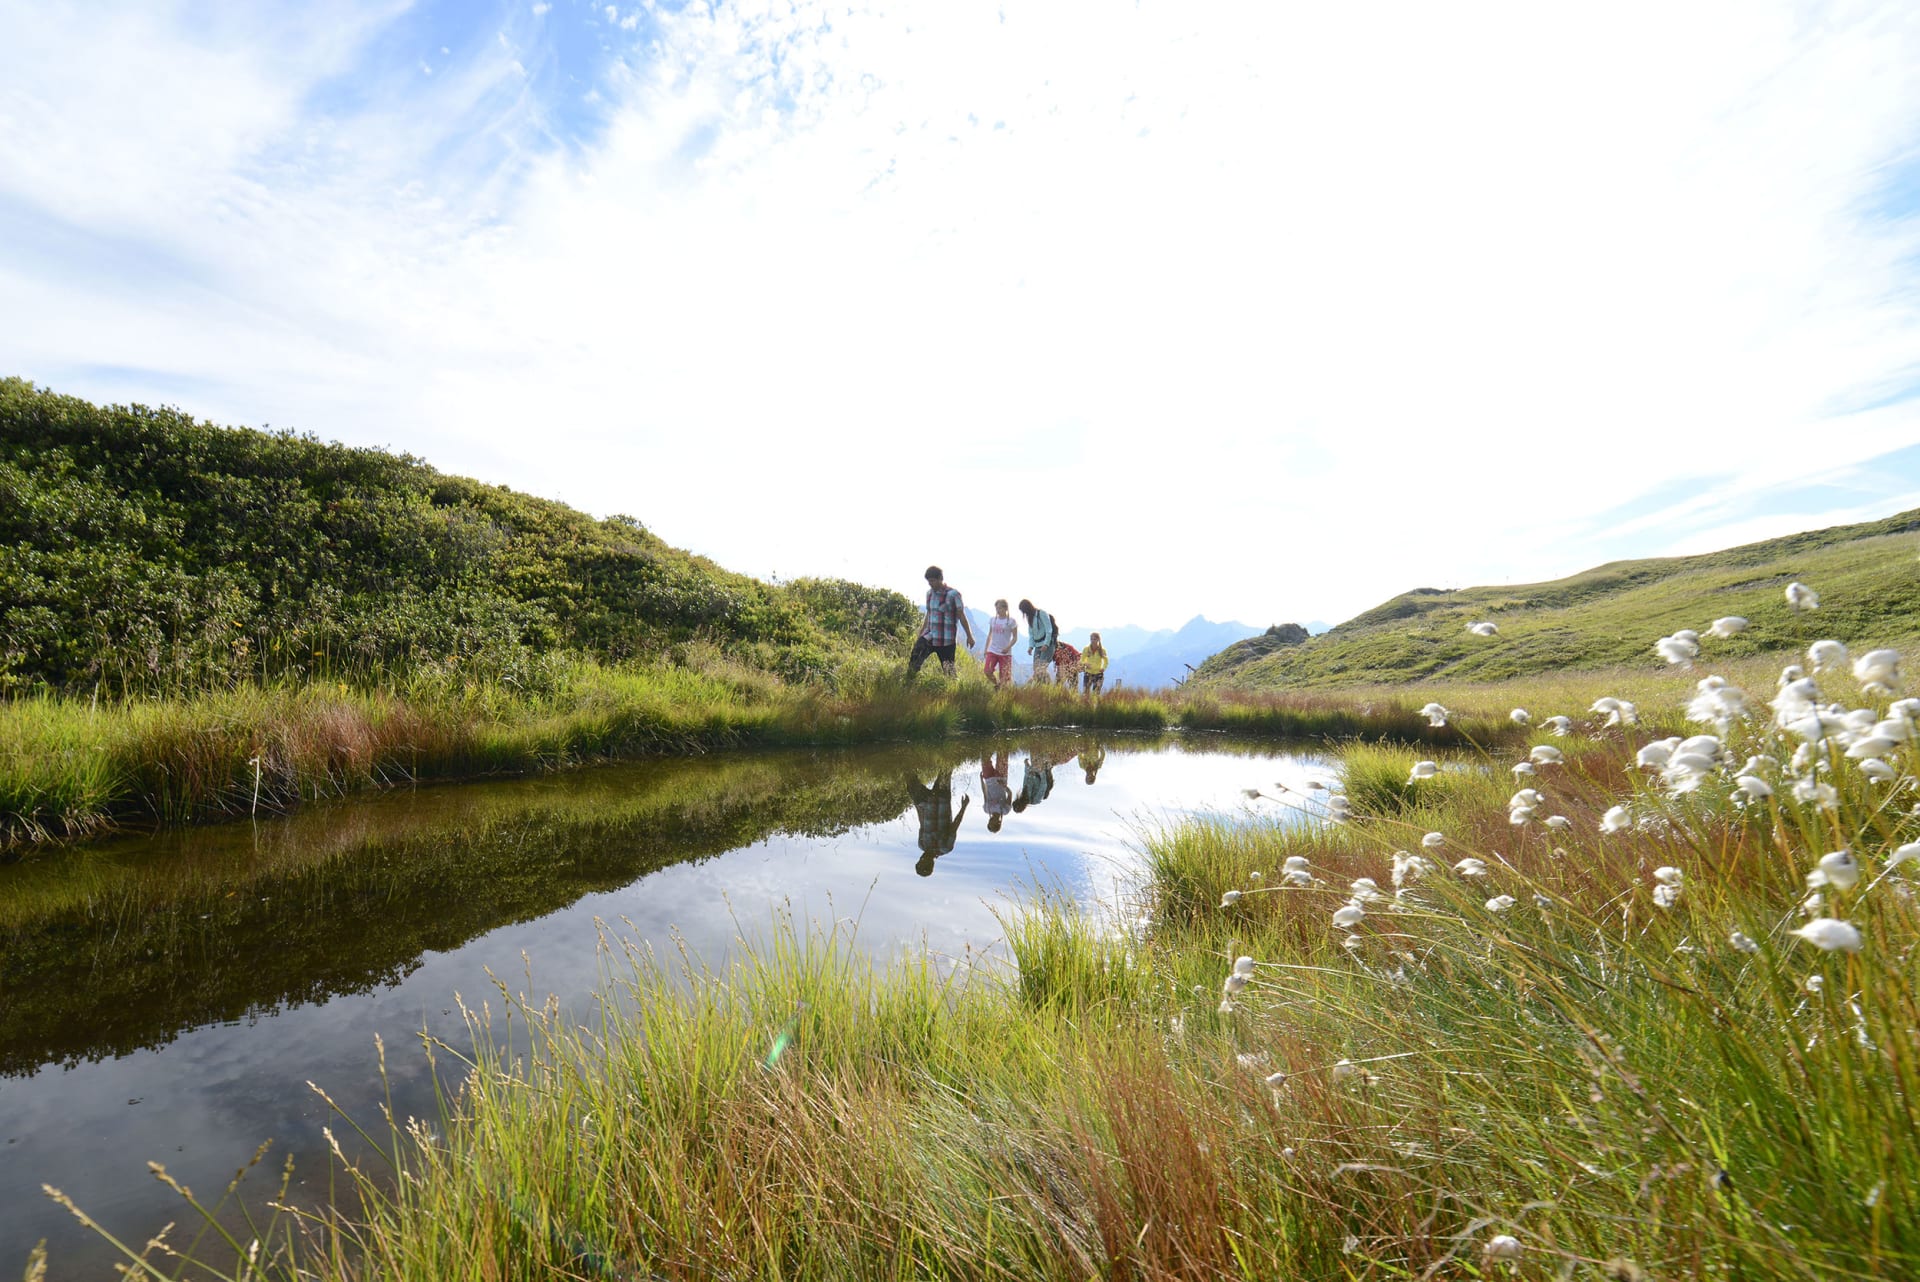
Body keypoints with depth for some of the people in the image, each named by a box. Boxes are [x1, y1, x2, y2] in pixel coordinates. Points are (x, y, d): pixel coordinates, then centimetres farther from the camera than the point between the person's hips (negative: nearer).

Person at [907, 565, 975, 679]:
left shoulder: (953, 594, -9)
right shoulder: (929, 593, 10)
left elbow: (961, 615, -7)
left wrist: (969, 636, -9)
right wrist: (919, 634, 23)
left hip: (946, 640, -5)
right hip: (930, 635, 5)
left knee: (948, 670, 1)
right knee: (914, 660, -14)